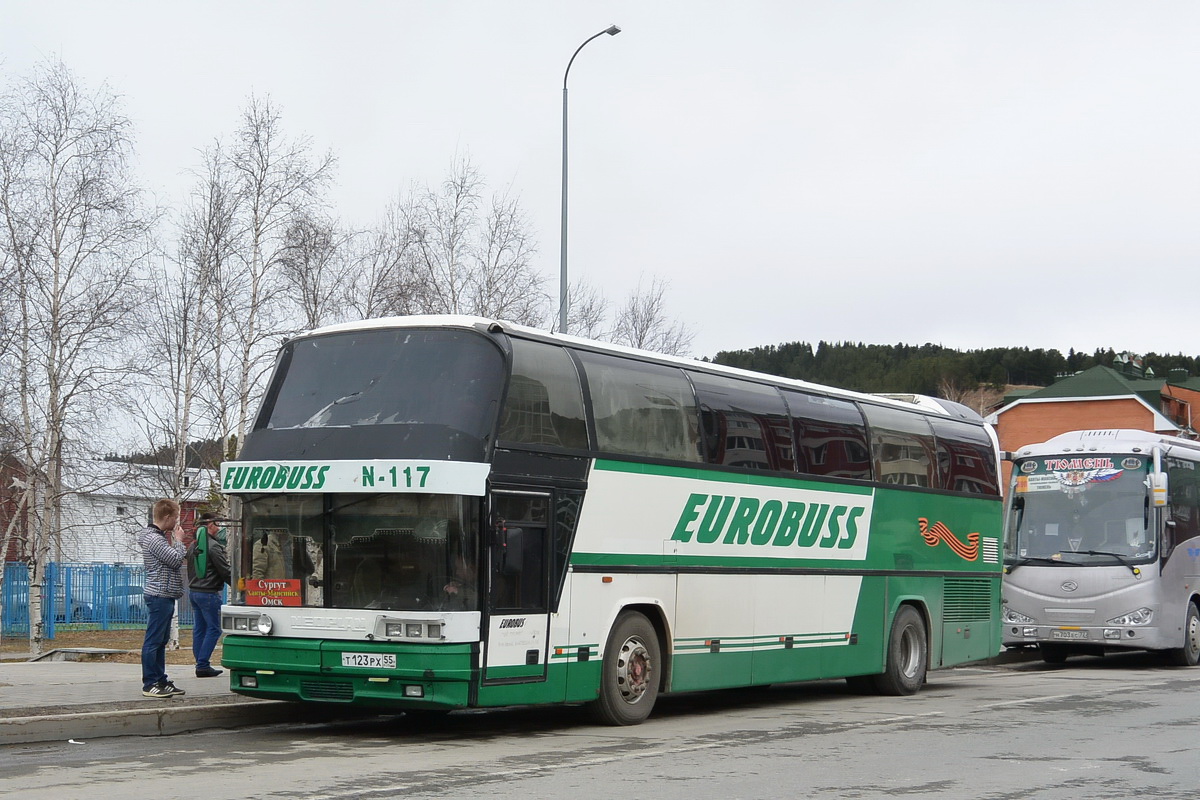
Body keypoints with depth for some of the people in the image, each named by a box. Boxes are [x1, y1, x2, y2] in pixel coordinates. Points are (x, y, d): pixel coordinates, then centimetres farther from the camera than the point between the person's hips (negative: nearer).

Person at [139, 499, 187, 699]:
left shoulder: (159, 537, 17)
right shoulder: (153, 538, -15)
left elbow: (173, 561, 20)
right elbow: (176, 560, -19)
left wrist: (173, 540, 11)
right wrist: (178, 540, -4)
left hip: (164, 596, 11)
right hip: (159, 597, -11)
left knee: (161, 641, 14)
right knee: (153, 641, -6)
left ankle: (161, 681, 19)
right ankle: (149, 684, -4)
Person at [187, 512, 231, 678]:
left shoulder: (193, 546, 12)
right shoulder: (213, 546, -15)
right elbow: (225, 571, -13)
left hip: (193, 591, 9)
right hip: (209, 593, -9)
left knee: (199, 628, 12)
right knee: (213, 629, -4)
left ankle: (200, 664, 13)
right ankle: (203, 666, -8)